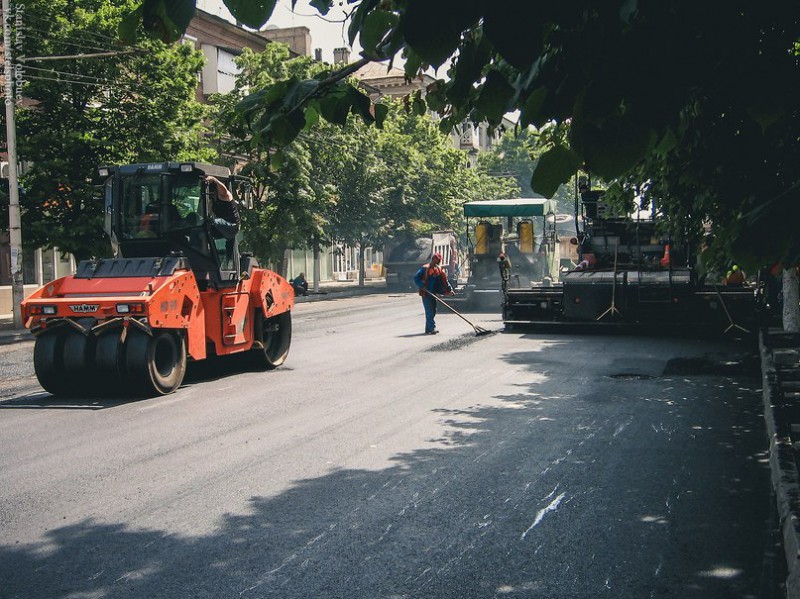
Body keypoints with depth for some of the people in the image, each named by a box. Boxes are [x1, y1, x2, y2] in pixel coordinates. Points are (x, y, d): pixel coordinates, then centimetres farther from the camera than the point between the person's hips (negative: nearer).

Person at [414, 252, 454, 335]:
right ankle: (431, 328, -14)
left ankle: (428, 329, 18)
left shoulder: (439, 270, 13)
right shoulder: (425, 268, -8)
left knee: (433, 311, 10)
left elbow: (444, 281, 13)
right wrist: (422, 286, -21)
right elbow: (416, 278, -12)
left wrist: (449, 289, 3)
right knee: (429, 311, -11)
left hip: (433, 293, 7)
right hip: (426, 294, -7)